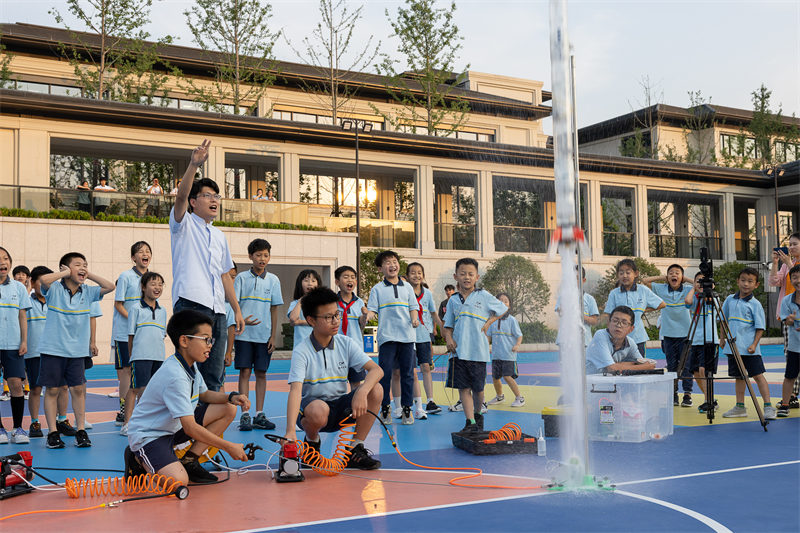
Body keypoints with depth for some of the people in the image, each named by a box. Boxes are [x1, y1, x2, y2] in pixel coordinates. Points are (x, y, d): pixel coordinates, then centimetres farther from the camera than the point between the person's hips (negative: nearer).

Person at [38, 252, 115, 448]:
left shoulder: (88, 292, 6)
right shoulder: (55, 289, -7)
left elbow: (110, 287, -2)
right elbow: (43, 280, -27)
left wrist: (89, 275, -2)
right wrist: (66, 273, -14)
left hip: (77, 351, 3)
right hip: (53, 349, -3)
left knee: (79, 389, 4)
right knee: (52, 390, 3)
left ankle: (81, 430, 11)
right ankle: (52, 432, 9)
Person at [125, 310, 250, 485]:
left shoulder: (191, 366, 2)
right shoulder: (175, 377, -28)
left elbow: (204, 394, 19)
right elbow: (190, 428, -30)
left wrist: (231, 397, -3)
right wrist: (230, 447, -24)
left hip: (174, 427, 10)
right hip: (148, 436, -10)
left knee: (228, 410, 2)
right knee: (179, 481, -33)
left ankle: (189, 460, 4)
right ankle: (139, 461, -2)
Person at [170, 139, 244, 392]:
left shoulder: (219, 236, 25)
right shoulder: (185, 224, 7)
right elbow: (181, 196, -13)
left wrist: (237, 309, 20)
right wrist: (194, 164, -26)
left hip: (217, 310, 7)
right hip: (191, 304, -6)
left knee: (214, 376, 6)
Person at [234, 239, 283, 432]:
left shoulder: (273, 280, 7)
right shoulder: (242, 278, 2)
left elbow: (274, 309, 8)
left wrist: (273, 336, 3)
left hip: (264, 335, 2)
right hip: (244, 334, -2)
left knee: (261, 373, 4)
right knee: (245, 372, -2)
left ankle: (259, 415, 10)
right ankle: (245, 415, 1)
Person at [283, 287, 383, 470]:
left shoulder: (346, 344, -2)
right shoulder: (301, 351, -14)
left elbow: (377, 370, -12)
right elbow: (296, 389, -26)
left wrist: (362, 392, -34)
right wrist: (290, 431, -41)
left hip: (341, 408, 4)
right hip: (311, 408, -4)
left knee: (375, 390, -20)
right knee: (319, 410, -39)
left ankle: (354, 451, -8)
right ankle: (312, 441, -1)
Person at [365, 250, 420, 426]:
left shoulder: (407, 287, 12)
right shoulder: (377, 289, 4)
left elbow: (413, 307, 13)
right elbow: (372, 309, 0)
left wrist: (414, 319, -6)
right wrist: (369, 315, -21)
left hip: (407, 335, 2)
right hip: (387, 336, -2)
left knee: (407, 372, 5)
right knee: (385, 372, -3)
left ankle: (407, 408, 13)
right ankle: (385, 408, 8)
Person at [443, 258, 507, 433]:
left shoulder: (484, 296, 2)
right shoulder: (453, 300, 10)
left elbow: (503, 310, 13)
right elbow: (448, 325, 14)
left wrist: (488, 323, 2)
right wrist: (449, 338, -4)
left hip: (478, 351, -2)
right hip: (458, 351, 2)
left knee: (478, 388, 7)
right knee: (463, 387, -3)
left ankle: (478, 414, 32)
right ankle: (470, 422, -1)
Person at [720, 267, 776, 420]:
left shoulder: (755, 304, -5)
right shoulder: (730, 300, 8)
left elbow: (760, 327, -6)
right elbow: (724, 320, 20)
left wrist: (754, 345, -15)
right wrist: (722, 338, 17)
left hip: (749, 348, -5)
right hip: (732, 346, 5)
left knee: (758, 376, -5)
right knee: (739, 377, 12)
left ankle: (768, 407, -2)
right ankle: (740, 407, 19)